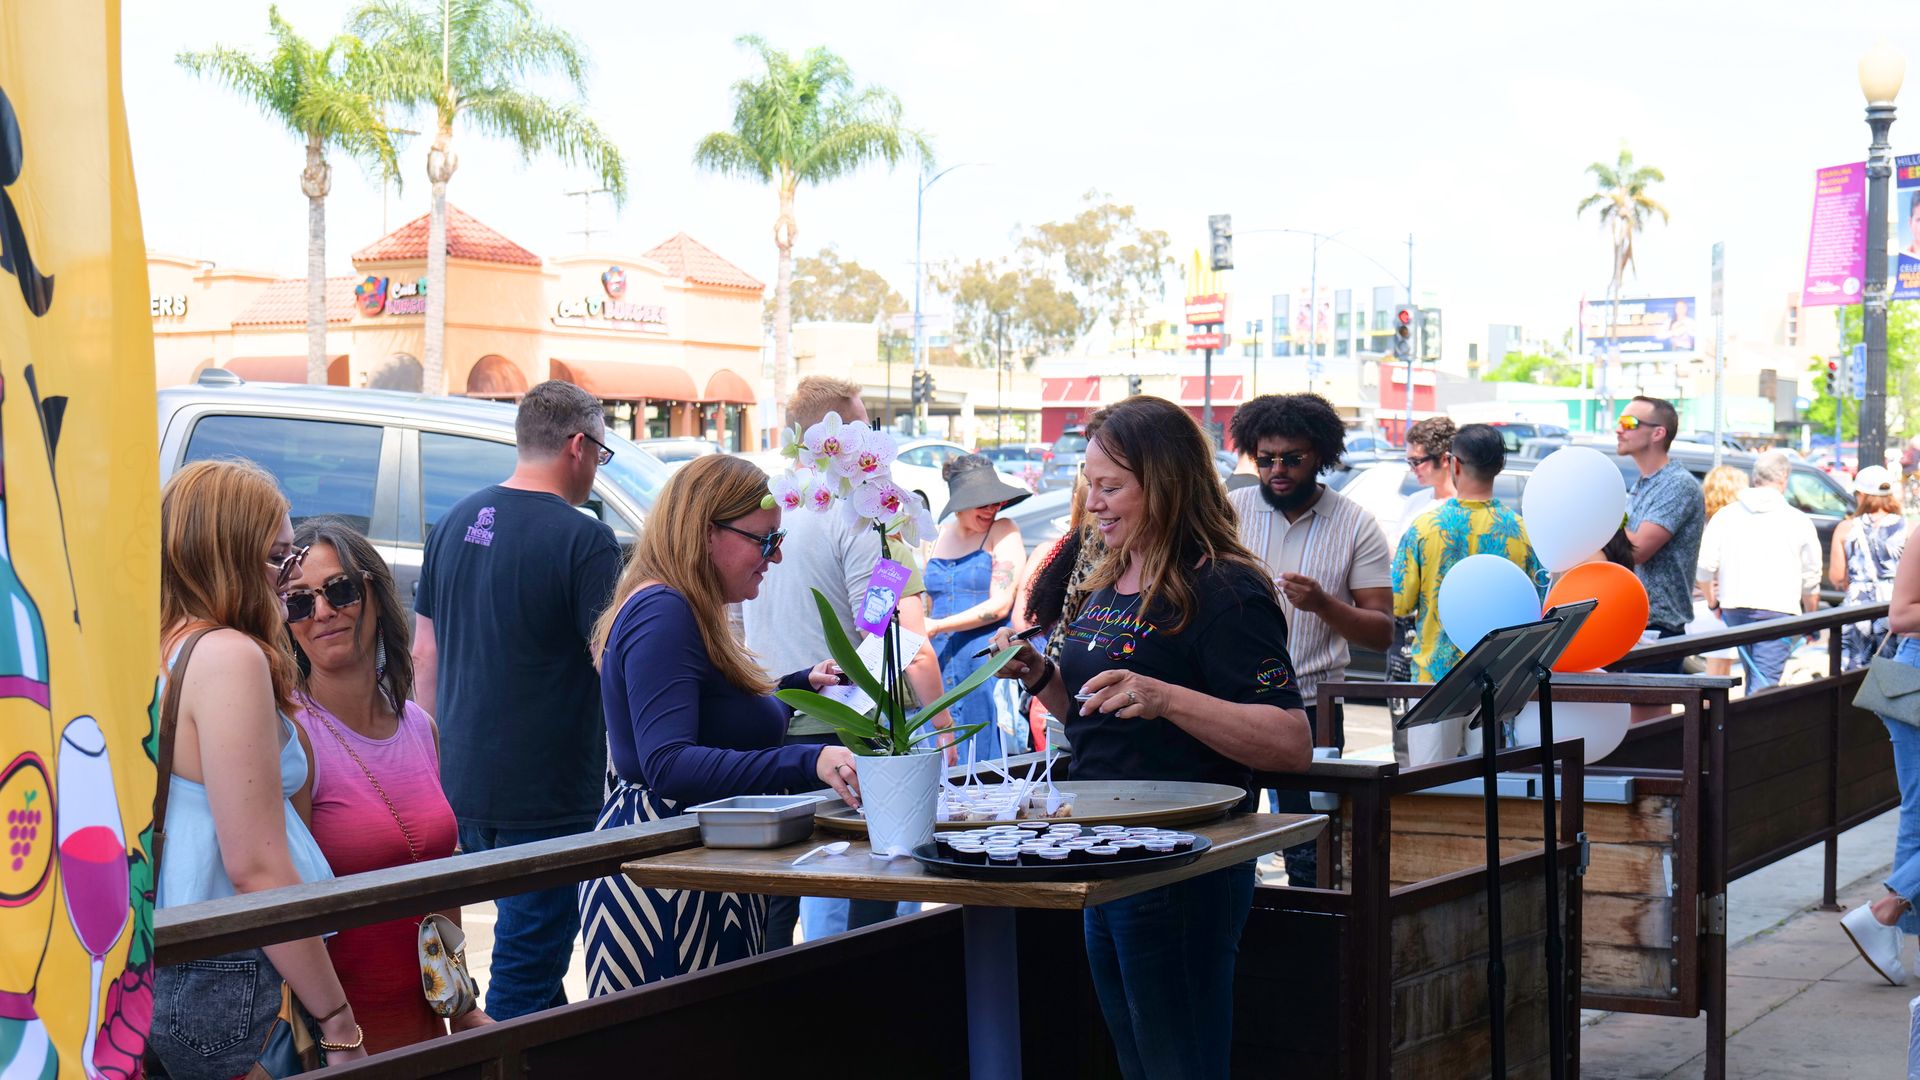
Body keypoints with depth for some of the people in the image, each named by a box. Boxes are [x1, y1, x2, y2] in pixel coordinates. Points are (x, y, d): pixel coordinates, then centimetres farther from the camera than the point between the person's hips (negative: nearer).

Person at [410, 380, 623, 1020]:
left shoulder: (457, 522, 7)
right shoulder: (584, 540, -15)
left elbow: (424, 654, 12)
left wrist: (436, 753, 21)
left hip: (464, 782, 7)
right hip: (548, 795, -7)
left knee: (528, 939, 23)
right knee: (526, 970, 1)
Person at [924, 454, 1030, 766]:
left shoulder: (1002, 531, -2)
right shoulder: (942, 534, 13)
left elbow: (1000, 605, -11)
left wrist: (936, 626, -14)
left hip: (988, 660, -5)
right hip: (944, 662, 5)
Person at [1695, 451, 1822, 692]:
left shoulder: (1726, 516, 4)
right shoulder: (1799, 521, 1)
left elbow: (1705, 565, -1)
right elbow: (1810, 580, 7)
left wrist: (1712, 601, 15)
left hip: (1735, 608, 3)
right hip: (1777, 609, -3)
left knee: (1753, 676, 19)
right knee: (1765, 681, -8)